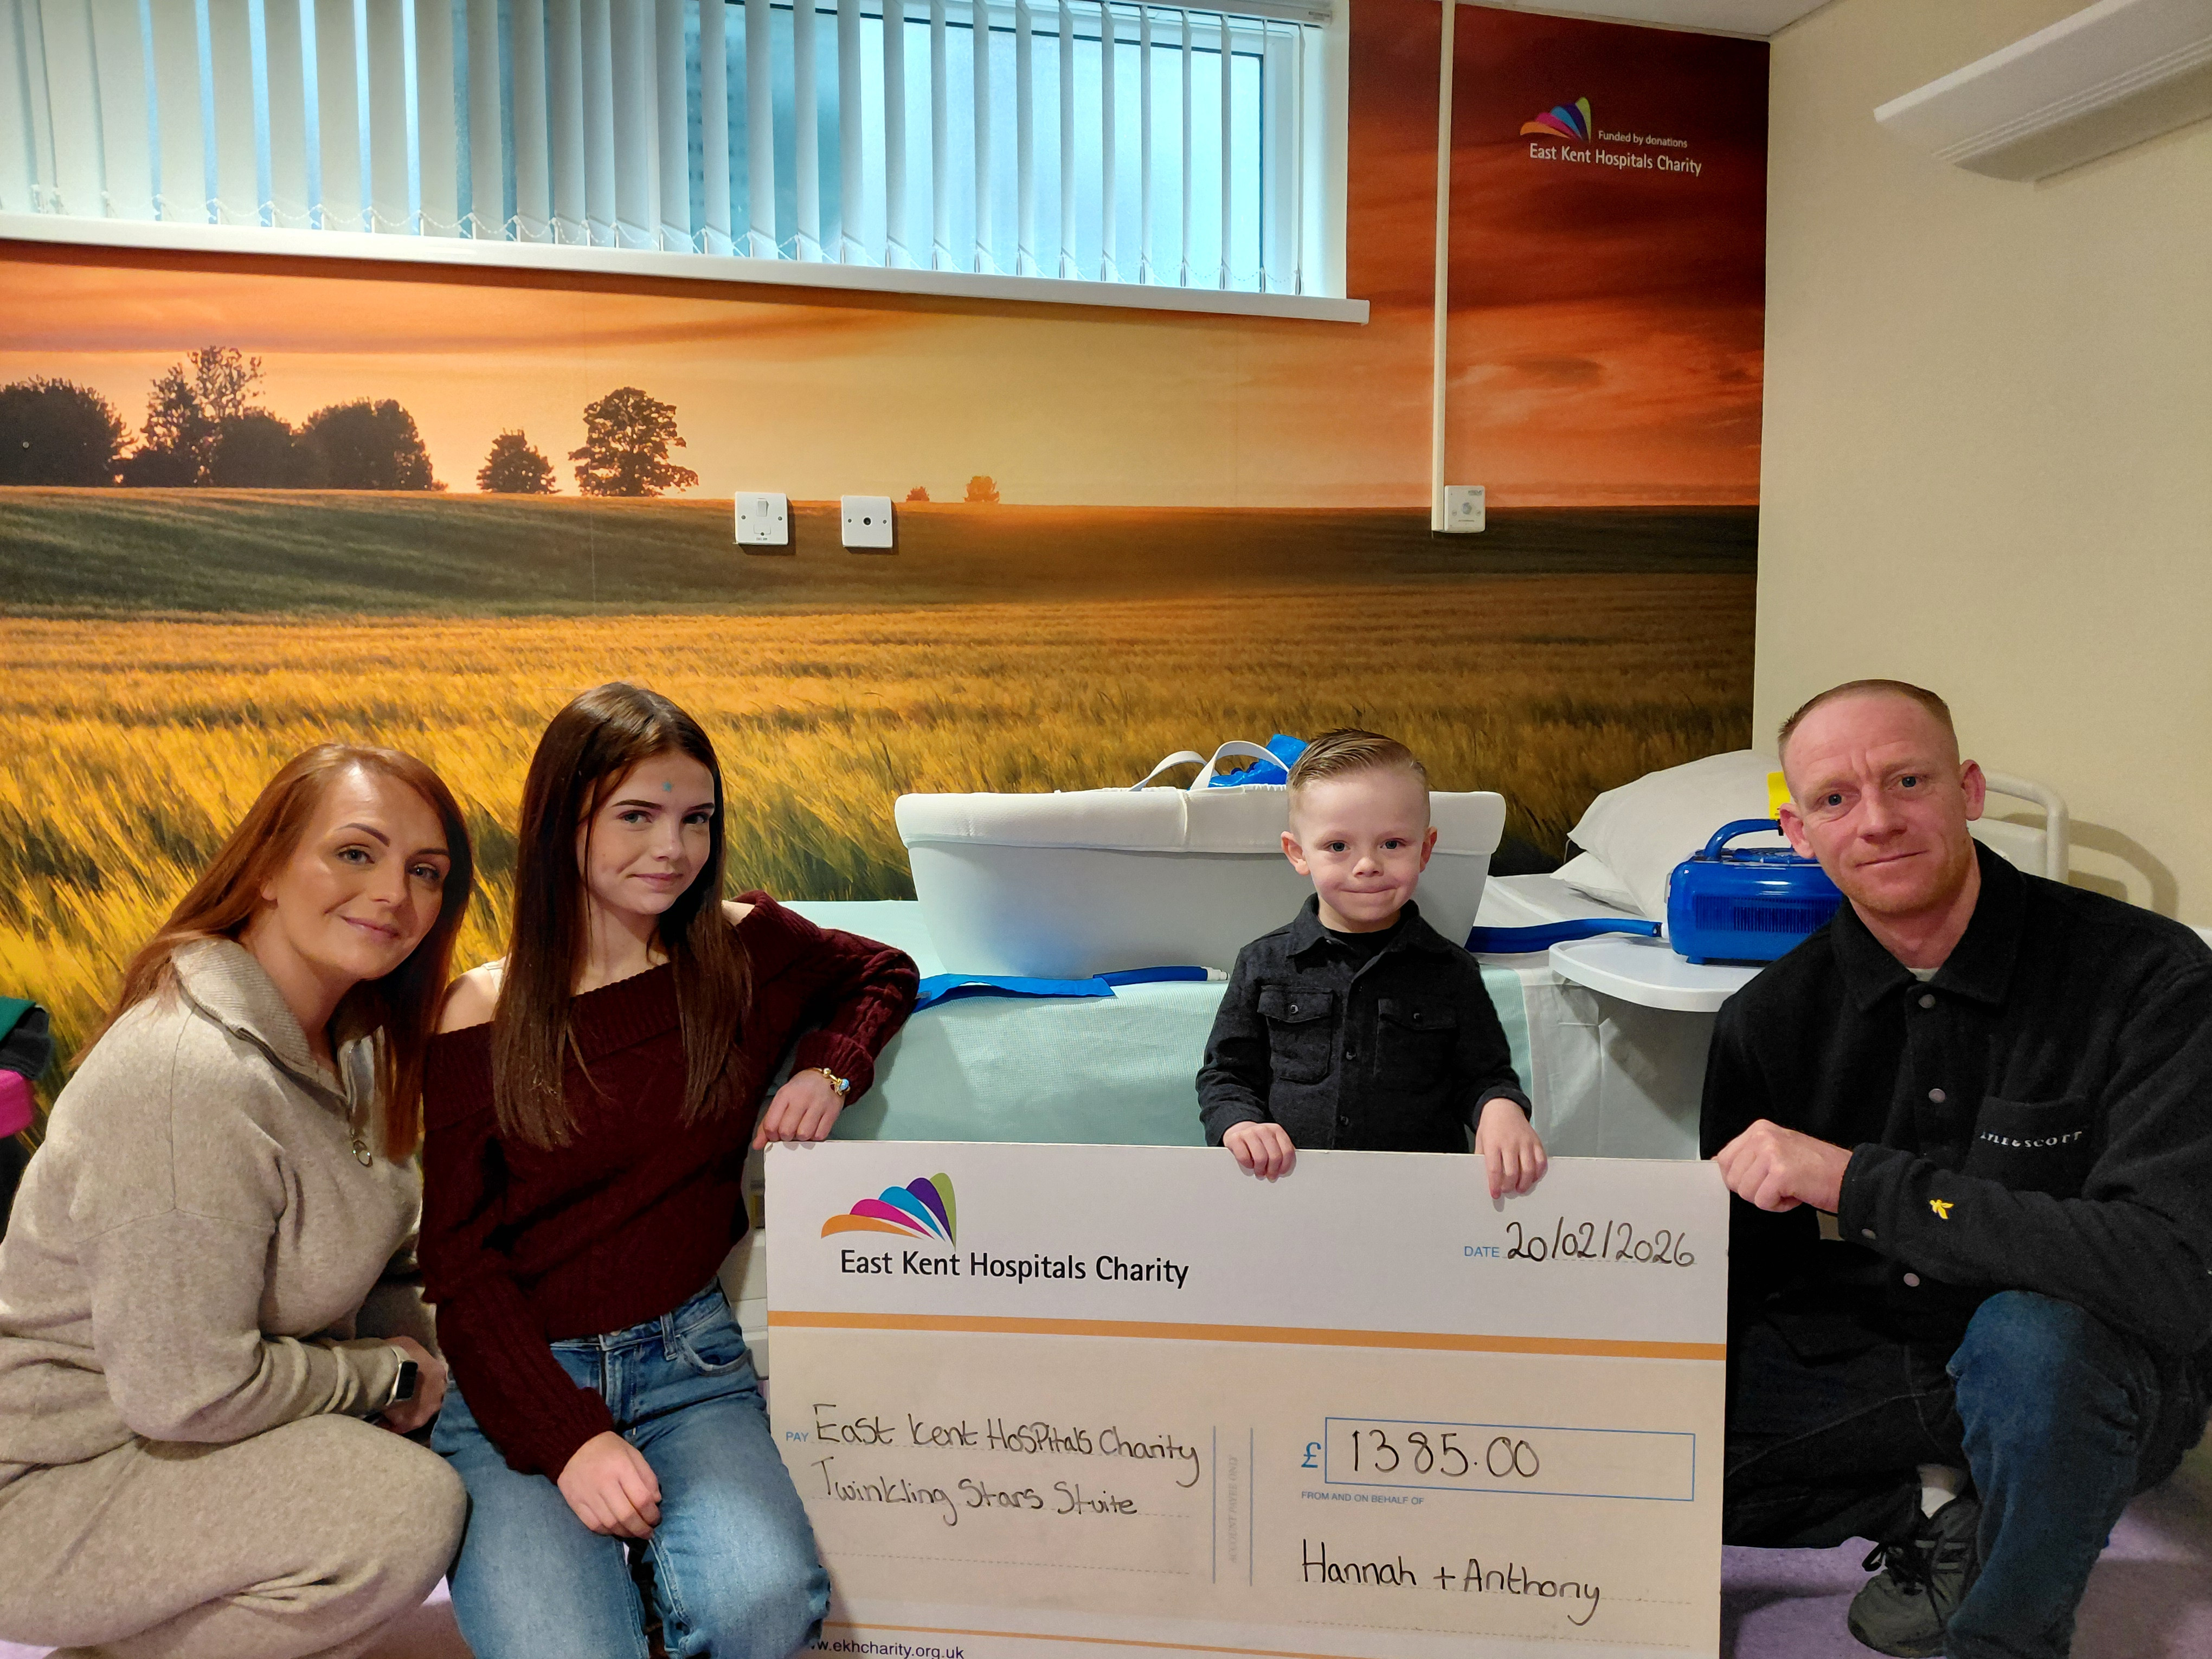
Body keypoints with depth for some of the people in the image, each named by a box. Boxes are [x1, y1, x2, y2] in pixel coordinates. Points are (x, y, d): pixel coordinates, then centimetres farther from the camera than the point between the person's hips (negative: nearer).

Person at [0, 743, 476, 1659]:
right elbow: (186, 1394, -27)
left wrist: (428, 1355, -8)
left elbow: (379, 1262, 8)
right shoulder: (192, 1075, -30)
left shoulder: (342, 1040, 0)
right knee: (410, 1506, -25)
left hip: (181, 1409, 9)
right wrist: (389, 1375, -14)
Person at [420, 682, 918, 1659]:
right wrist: (568, 1438, -16)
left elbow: (884, 975, 19)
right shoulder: (484, 1017, -5)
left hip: (684, 1357, 1)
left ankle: (675, 1568, 7)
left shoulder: (739, 950, 0)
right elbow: (459, 1261, -4)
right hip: (517, 1377, -1)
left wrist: (832, 1069, -3)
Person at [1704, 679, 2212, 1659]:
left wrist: (1855, 1181, -32)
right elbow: (1727, 1277, 1)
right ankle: (1937, 1506, 5)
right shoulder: (1769, 1019, -7)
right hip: (1854, 1359, 3)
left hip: (2074, 1379, -3)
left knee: (2033, 1330, -37)